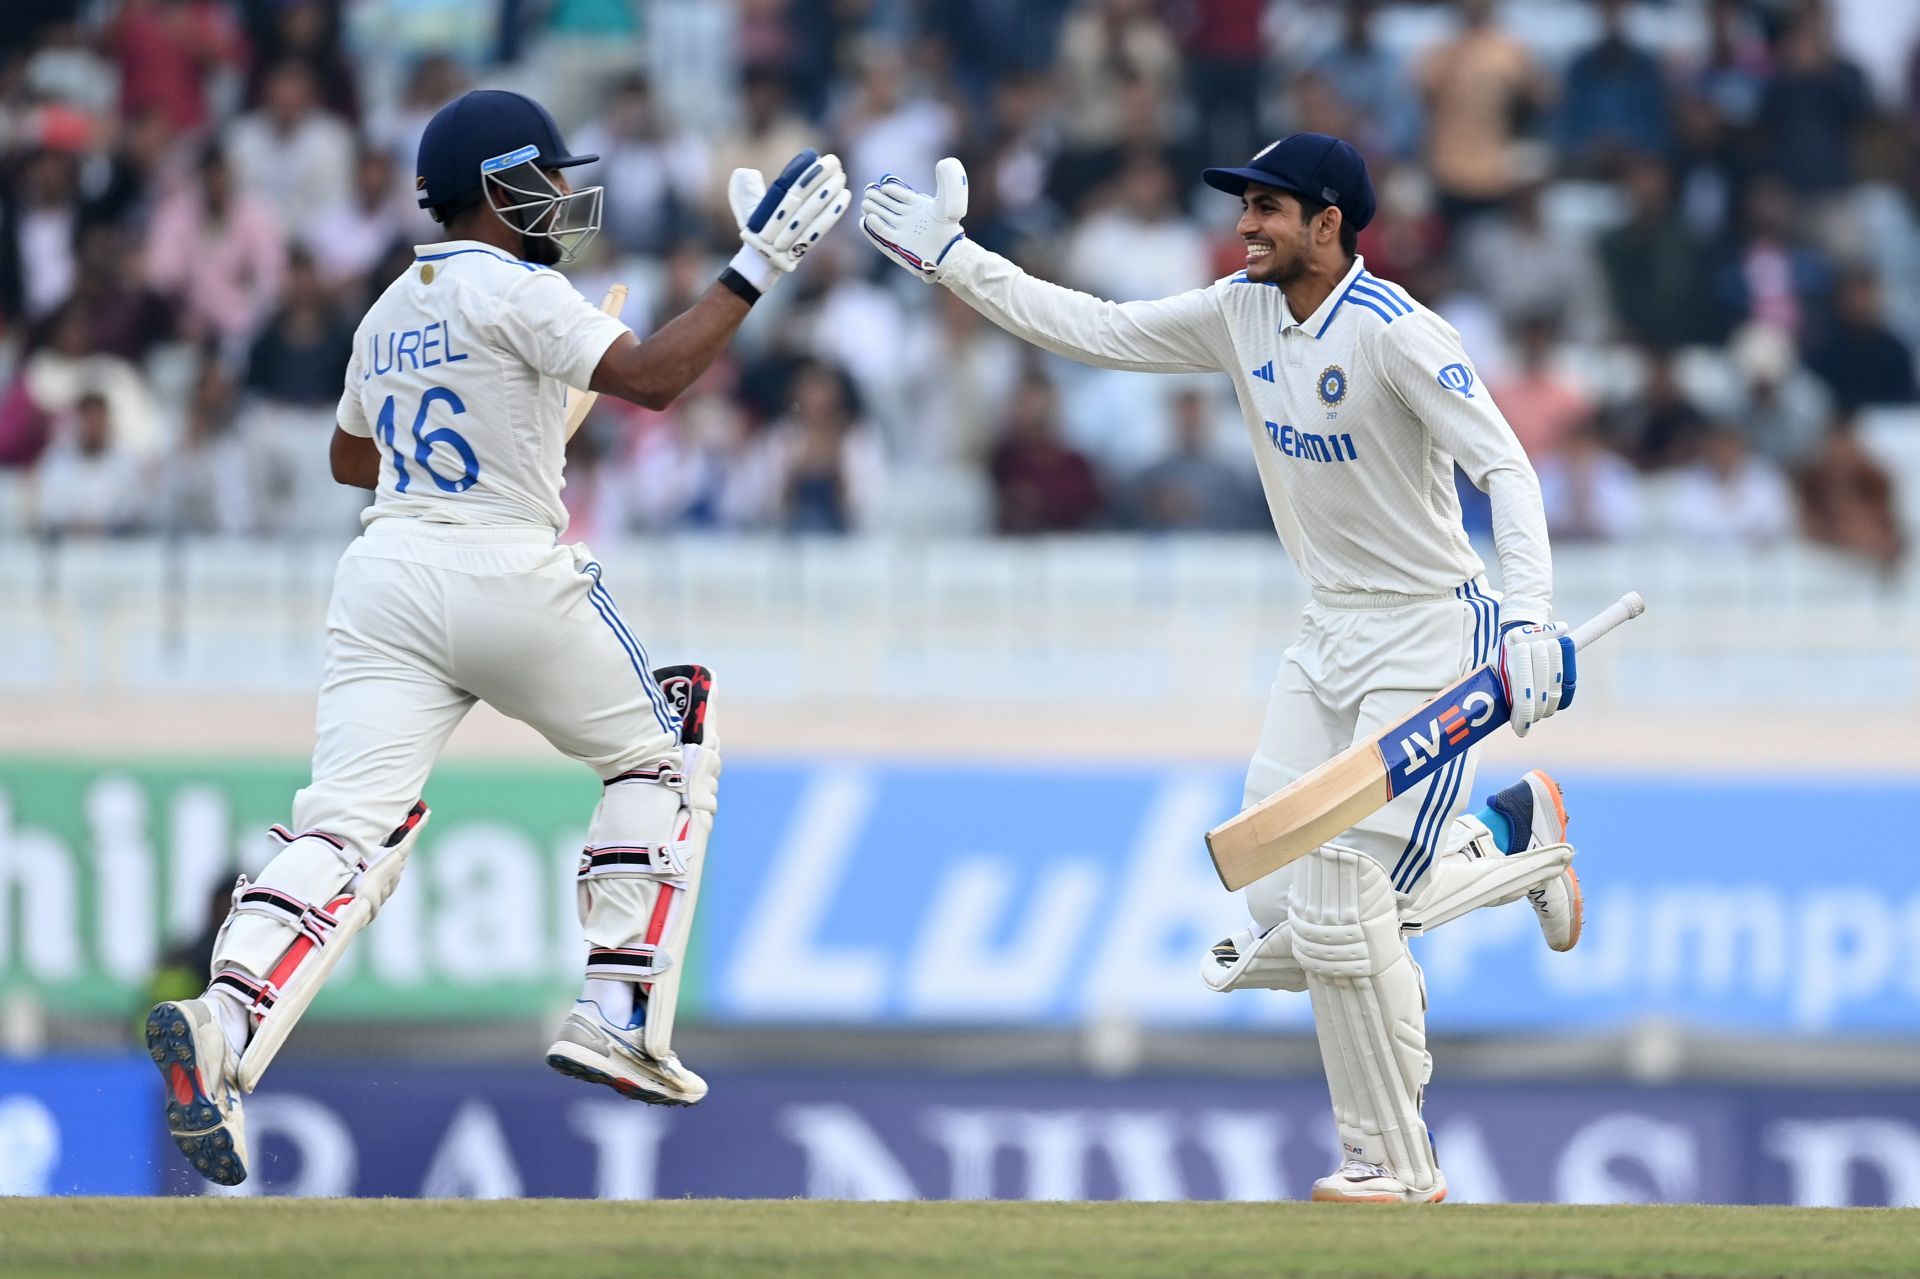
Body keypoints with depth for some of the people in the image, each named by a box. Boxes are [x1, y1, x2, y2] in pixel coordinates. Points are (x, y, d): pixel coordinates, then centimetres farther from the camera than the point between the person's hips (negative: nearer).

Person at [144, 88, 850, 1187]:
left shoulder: (391, 310, 17)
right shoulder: (515, 292, -7)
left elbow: (351, 458, 30)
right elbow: (649, 377, -19)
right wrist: (755, 271, -15)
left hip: (387, 581, 6)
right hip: (512, 583, -6)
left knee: (351, 826, -8)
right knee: (668, 756, 18)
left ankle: (225, 1024, -35)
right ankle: (621, 1017, 6)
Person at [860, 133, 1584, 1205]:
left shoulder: (1396, 333, -20)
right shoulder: (1245, 314, 3)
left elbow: (1506, 466, -25)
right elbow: (1094, 330, 10)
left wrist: (1527, 618, -37)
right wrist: (952, 259, 6)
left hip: (1431, 636, -8)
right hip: (1334, 636, 8)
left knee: (1339, 916, -14)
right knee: (1281, 924, 2)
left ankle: (1398, 1166, 4)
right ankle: (1508, 836, 25)